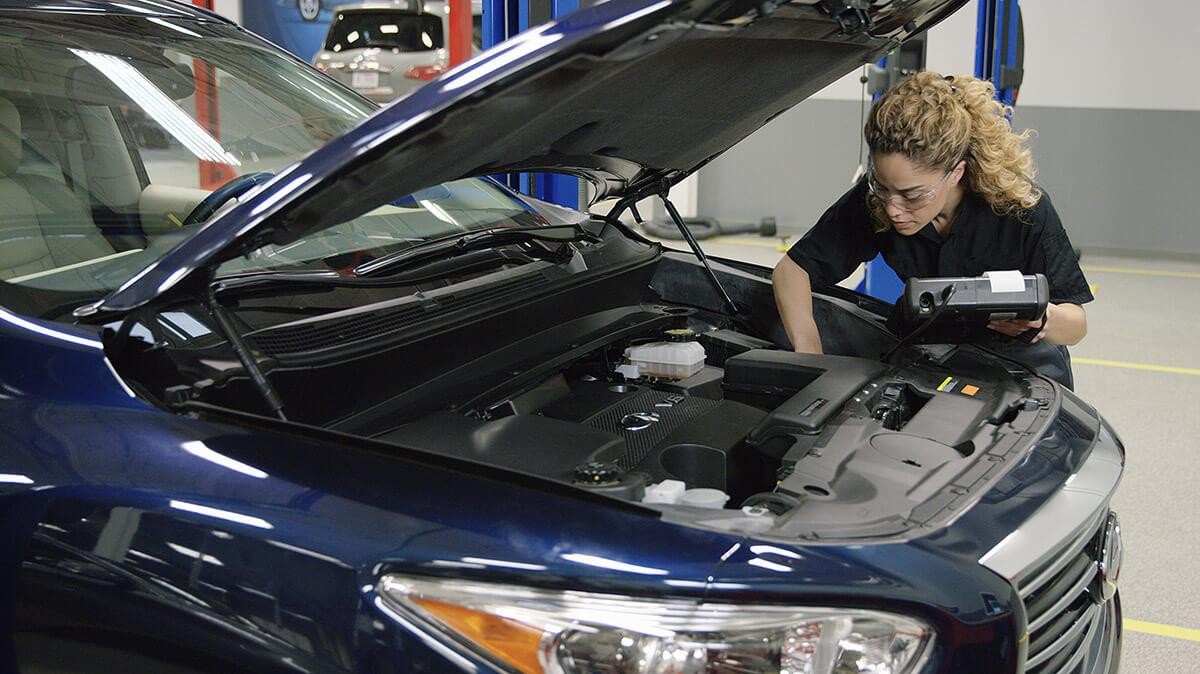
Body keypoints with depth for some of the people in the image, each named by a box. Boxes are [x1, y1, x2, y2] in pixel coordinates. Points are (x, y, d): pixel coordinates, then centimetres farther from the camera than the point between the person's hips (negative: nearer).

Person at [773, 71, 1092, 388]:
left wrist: (1044, 319, -43)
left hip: (1021, 354, 0)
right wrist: (810, 360, -30)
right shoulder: (873, 199, -23)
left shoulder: (1024, 210, -28)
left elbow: (1077, 323, -19)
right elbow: (791, 269, -16)